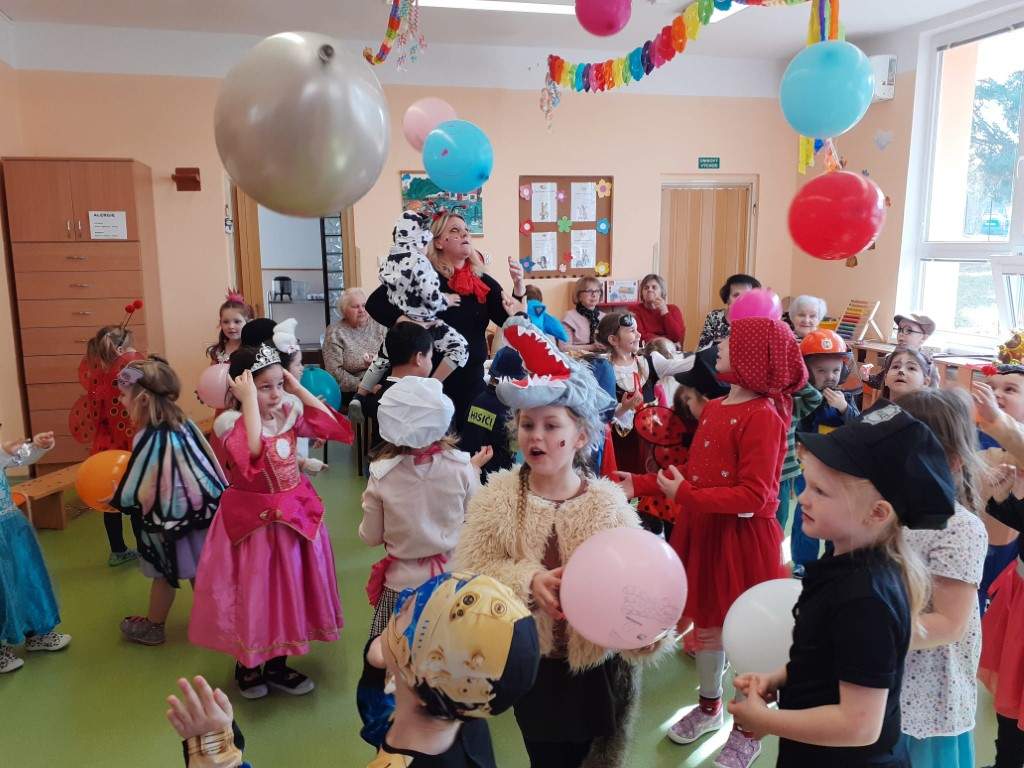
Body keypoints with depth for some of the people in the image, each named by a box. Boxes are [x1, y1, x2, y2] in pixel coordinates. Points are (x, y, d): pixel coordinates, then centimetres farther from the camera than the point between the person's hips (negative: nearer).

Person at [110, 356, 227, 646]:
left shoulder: (151, 439, -25)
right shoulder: (183, 423, -4)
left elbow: (133, 492, -15)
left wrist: (113, 500, 5)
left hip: (169, 517, -6)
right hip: (198, 508, 6)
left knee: (164, 575, 13)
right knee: (198, 568, 19)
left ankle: (153, 627, 33)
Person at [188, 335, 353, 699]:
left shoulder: (289, 411, -4)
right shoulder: (230, 422, -20)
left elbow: (336, 427, -7)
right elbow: (253, 454, -40)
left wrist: (299, 390, -9)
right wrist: (250, 400, -36)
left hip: (294, 513, 6)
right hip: (253, 519, -5)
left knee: (288, 590, 17)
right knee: (252, 594, 11)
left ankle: (277, 665, 36)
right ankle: (246, 666, 36)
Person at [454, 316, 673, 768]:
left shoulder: (608, 503, -13)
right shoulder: (496, 497, -11)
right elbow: (470, 570, -14)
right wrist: (528, 582, -29)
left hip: (595, 662, 0)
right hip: (531, 661, 1)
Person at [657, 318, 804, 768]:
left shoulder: (763, 416, -18)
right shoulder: (713, 409, 5)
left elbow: (753, 496, -21)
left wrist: (685, 495, -19)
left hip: (743, 537, -7)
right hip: (703, 531, 7)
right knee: (706, 624, 20)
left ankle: (748, 730, 31)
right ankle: (709, 706, 42)